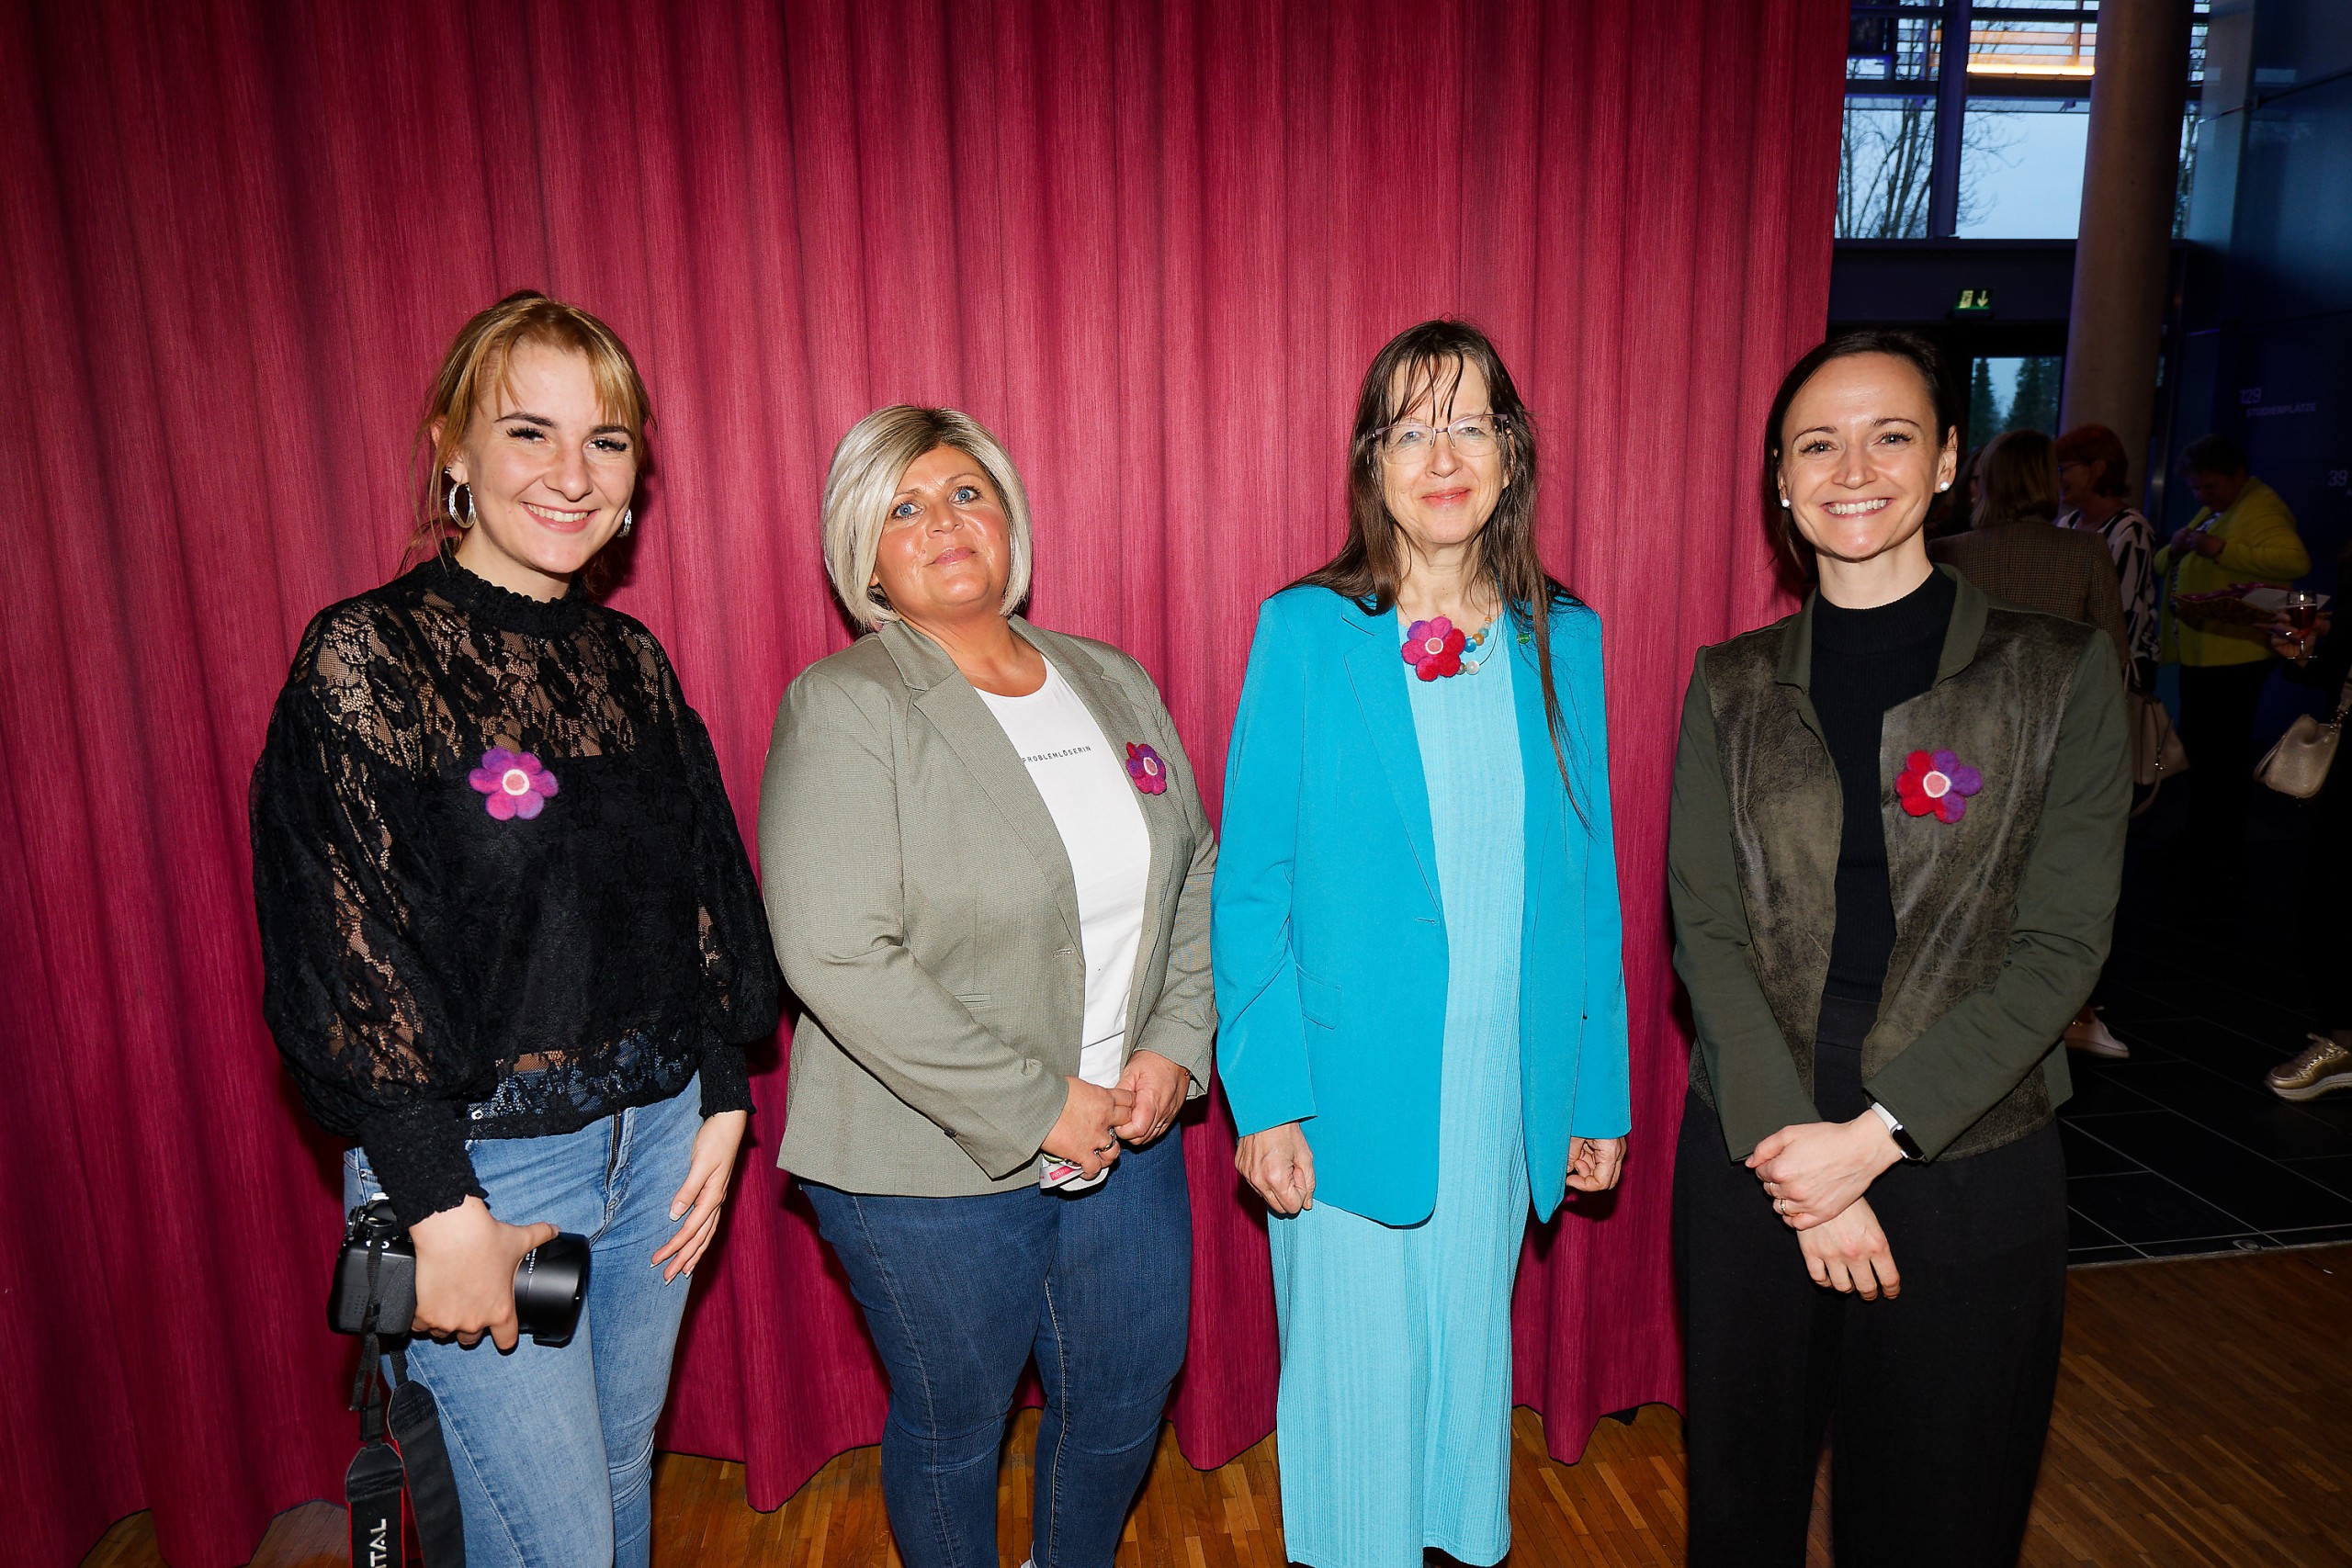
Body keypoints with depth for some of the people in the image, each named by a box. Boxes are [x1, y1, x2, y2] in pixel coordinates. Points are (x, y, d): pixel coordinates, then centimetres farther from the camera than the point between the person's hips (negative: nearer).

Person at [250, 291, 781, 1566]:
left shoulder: (629, 659, 5)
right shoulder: (365, 657, -12)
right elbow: (344, 959, -15)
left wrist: (721, 1104, 6)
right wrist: (440, 1209, -15)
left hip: (657, 1137, 5)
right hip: (482, 1160, -5)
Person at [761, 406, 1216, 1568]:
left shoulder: (1114, 684, 5)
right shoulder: (845, 706, -14)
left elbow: (1195, 872, 11)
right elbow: (835, 957, -22)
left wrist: (1177, 1044, -3)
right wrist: (1033, 1110, -20)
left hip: (1126, 1130, 6)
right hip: (931, 1165, -5)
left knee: (1127, 1397, 21)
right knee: (954, 1427, 16)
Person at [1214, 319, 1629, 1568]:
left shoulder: (1565, 641, 2)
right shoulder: (1304, 632, -7)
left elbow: (1590, 880, 6)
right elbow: (1251, 886, -7)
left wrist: (1600, 1093, 6)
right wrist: (1263, 1098, -11)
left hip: (1507, 1088, 3)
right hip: (1355, 1087, -3)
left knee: (1472, 1352, 20)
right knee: (1354, 1367, 12)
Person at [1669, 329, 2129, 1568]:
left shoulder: (2062, 673, -2)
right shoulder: (1731, 685, 3)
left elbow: (2060, 946, -8)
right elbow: (1704, 930, -3)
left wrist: (1875, 1136, -15)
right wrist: (1791, 1147, -13)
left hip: (1968, 1169, -1)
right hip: (1753, 1159, 2)